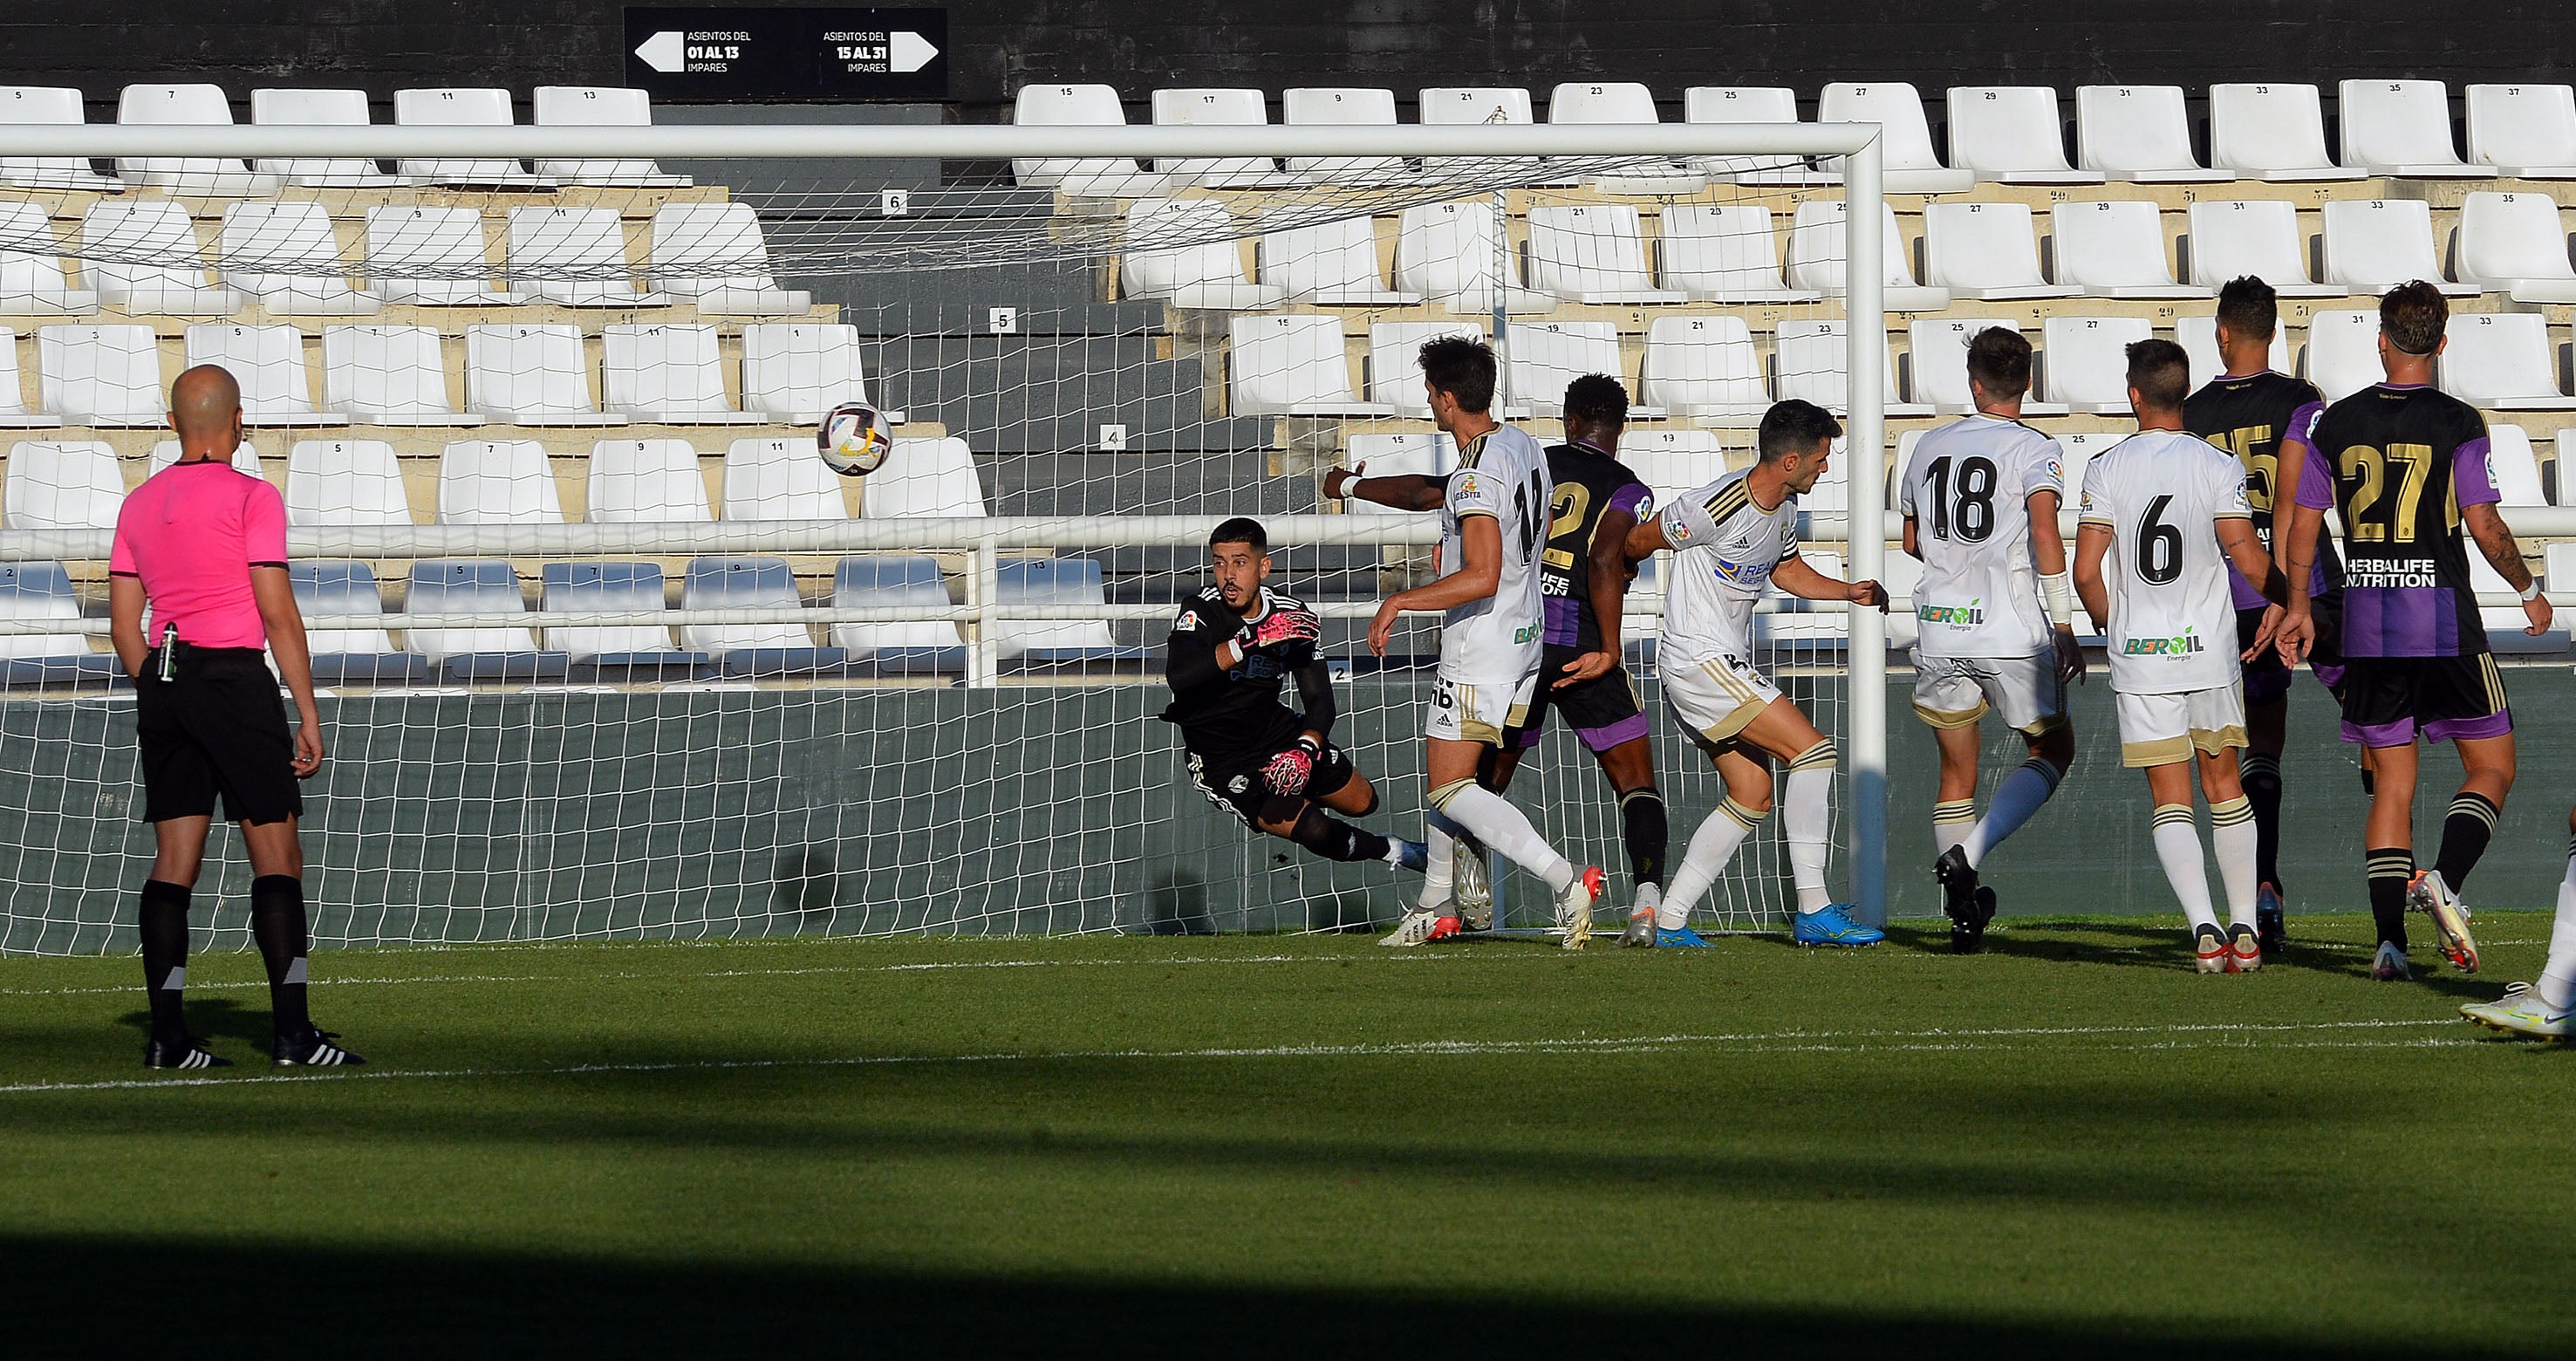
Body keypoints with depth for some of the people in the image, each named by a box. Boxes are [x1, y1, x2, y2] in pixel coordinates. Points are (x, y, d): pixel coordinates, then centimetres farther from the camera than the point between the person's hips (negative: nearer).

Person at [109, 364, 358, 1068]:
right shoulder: (251, 498, -8)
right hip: (235, 679, -6)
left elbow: (123, 626, 11)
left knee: (174, 861, 7)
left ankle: (166, 1034, 2)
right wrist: (309, 715, -8)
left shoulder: (140, 504, 10)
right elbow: (279, 616, -11)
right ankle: (292, 1031, -6)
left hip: (161, 681, 6)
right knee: (278, 858, -2)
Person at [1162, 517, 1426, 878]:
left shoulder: (1291, 615, -9)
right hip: (1219, 756, -5)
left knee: (1362, 802, 13)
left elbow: (1319, 699, -8)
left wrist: (1305, 750, -29)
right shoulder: (1201, 613, -22)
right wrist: (1255, 638, -45)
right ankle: (1391, 852, 12)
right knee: (1314, 830, -18)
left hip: (1275, 728, 5)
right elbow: (1179, 675, -42)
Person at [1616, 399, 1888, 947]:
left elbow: (1789, 571, 27)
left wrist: (1849, 591, 9)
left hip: (1727, 663, 10)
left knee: (1751, 795, 10)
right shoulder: (1719, 508, -22)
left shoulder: (1784, 508, 8)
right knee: (1813, 749, -16)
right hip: (1699, 659, -10)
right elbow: (1638, 542, -9)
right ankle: (1813, 911, -17)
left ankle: (1667, 918, 13)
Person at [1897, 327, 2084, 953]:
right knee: (2052, 750, 13)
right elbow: (2045, 534, -18)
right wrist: (2064, 629, -14)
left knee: (1957, 772, 15)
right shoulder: (2034, 450, -4)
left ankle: (1964, 914, 11)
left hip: (1939, 635, 4)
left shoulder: (1930, 448, 12)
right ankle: (1967, 855, -8)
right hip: (2012, 632, -4)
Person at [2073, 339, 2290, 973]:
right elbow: (2249, 559, -9)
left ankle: (2204, 927, -14)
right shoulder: (2216, 465, -6)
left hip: (2140, 658, 0)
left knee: (2171, 801, 3)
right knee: (2225, 786, 15)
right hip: (2210, 649, 0)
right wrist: (2290, 597, 10)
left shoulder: (2106, 470, -4)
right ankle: (2245, 929, 14)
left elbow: (2086, 572, -6)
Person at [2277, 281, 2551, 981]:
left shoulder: (2338, 423, 4)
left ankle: (2389, 938, -2)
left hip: (2367, 625, 3)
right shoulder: (2457, 424, -7)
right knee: (2492, 765, 8)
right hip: (2445, 620, -3)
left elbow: (2303, 521, 8)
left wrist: (2299, 605, 21)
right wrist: (2529, 591, 6)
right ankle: (2444, 880, -17)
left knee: (2391, 783, 9)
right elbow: (2484, 526, -10)